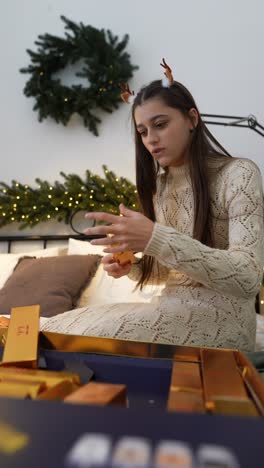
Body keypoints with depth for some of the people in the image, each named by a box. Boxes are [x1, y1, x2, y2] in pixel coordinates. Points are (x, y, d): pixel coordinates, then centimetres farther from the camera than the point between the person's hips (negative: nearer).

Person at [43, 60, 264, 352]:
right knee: (69, 325, -11)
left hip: (220, 320, -5)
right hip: (172, 311, 5)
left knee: (91, 337, -21)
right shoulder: (158, 186, 9)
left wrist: (157, 240, -29)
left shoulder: (238, 174, -9)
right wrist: (130, 265, -9)